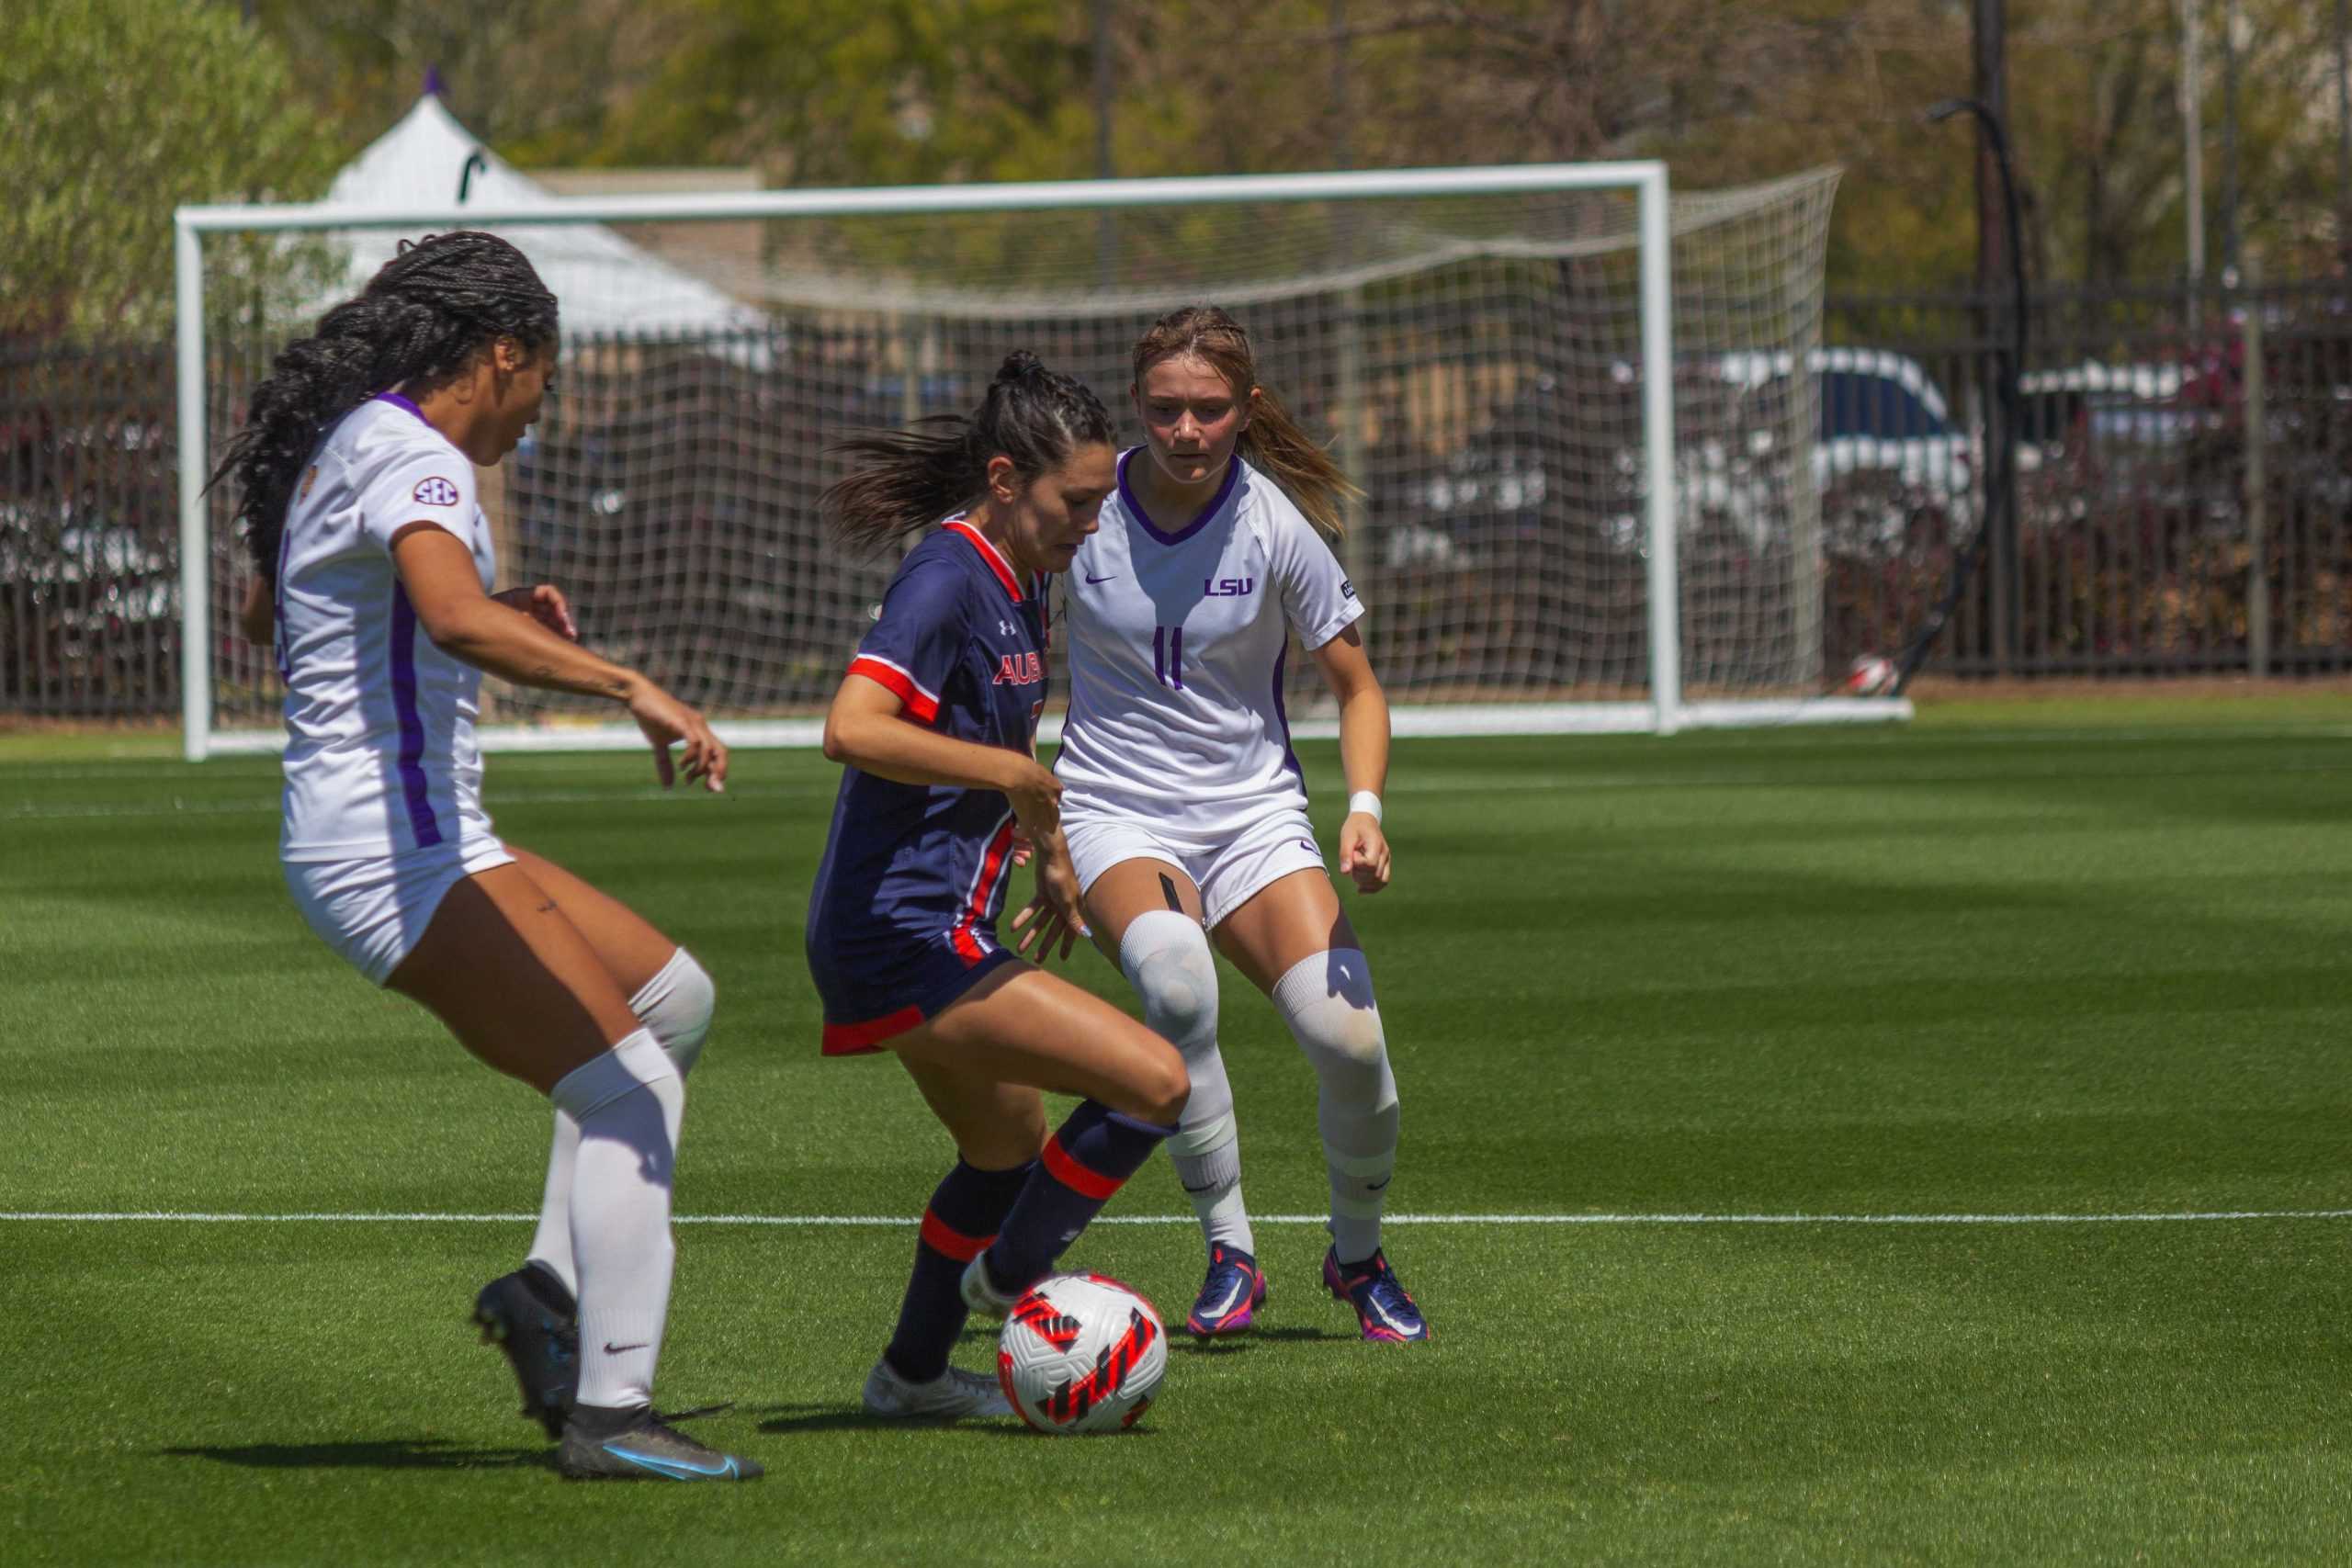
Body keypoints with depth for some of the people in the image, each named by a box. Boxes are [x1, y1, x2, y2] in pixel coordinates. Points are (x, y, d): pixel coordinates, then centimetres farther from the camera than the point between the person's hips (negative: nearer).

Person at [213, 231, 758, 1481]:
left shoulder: (345, 442, 14)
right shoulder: (413, 460, -15)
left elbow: (266, 618, 31)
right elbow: (454, 619, -36)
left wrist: (497, 616, 29)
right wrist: (632, 689, -41)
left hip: (423, 838, 10)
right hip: (398, 849, -10)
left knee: (672, 997, 18)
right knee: (626, 1091, -12)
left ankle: (552, 1284, 12)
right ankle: (608, 1412, -13)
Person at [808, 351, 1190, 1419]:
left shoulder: (1015, 584, 13)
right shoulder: (946, 580, -17)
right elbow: (853, 729, -32)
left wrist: (1049, 852, 31)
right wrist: (1014, 777, -25)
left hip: (929, 931, 11)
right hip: (904, 936, -11)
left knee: (1009, 1149, 28)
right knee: (1153, 1082, -15)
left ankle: (912, 1372, 43)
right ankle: (1006, 1282, 5)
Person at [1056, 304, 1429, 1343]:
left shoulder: (1275, 525, -7)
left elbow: (1355, 686, 4)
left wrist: (1365, 811, -13)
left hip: (1253, 815, 1)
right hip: (1115, 816, -1)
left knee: (1347, 1035, -19)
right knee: (1174, 976, -35)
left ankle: (1358, 1256, 12)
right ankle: (1228, 1255, -21)